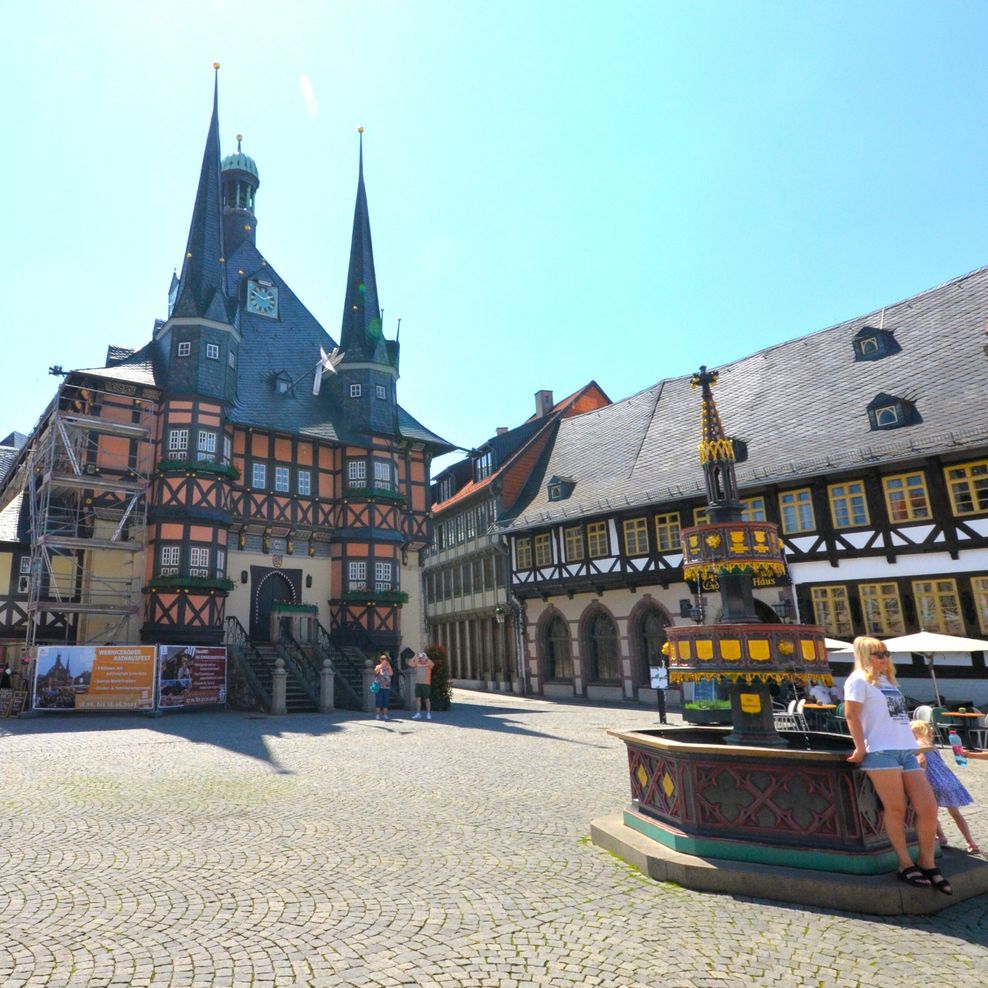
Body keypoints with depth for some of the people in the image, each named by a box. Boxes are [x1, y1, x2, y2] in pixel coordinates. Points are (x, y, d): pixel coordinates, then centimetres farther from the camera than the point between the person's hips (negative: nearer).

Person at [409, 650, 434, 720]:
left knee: (427, 699, 1)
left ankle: (428, 714, 8)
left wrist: (426, 658, -20)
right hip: (418, 683, 4)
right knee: (418, 698, 6)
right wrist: (415, 657, -11)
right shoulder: (417, 663, 7)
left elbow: (432, 664, -23)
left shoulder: (428, 664, -1)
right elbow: (410, 663, -6)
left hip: (426, 684, -3)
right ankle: (418, 714, 14)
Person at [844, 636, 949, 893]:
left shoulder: (888, 680, 22)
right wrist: (860, 748, -12)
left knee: (928, 808, 3)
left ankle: (926, 863, 17)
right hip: (881, 752, -7)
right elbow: (851, 715, -8)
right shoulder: (859, 680, -1)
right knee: (896, 810, -4)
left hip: (906, 751, 7)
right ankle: (906, 866, 8)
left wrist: (914, 745, 20)